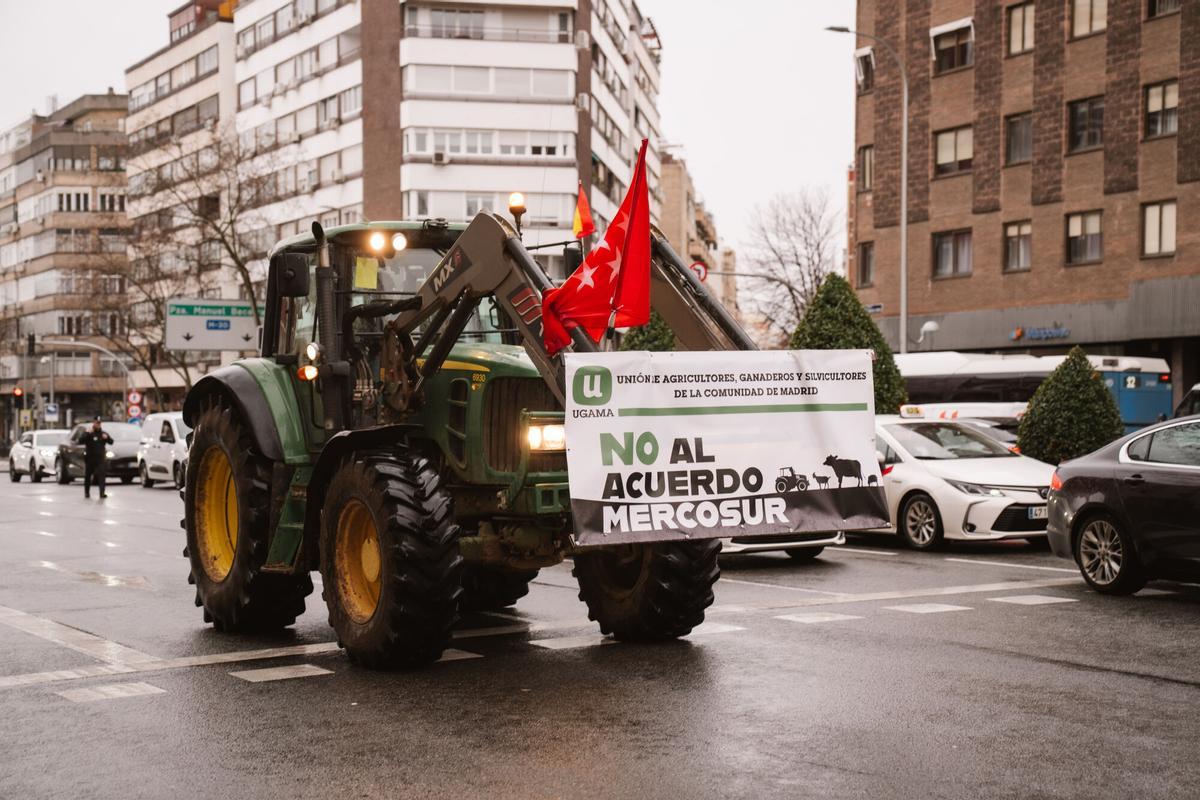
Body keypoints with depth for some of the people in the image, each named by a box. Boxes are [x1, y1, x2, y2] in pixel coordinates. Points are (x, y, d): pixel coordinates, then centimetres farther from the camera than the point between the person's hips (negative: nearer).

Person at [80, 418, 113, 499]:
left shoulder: (103, 433, 12)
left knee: (101, 475, -14)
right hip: (89, 458, -1)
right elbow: (81, 441, -13)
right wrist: (88, 434, -22)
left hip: (100, 458, 1)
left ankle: (102, 492, -20)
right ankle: (87, 492, 22)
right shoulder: (88, 433, 2)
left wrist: (107, 437, -11)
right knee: (87, 476, 8)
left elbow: (111, 442, 8)